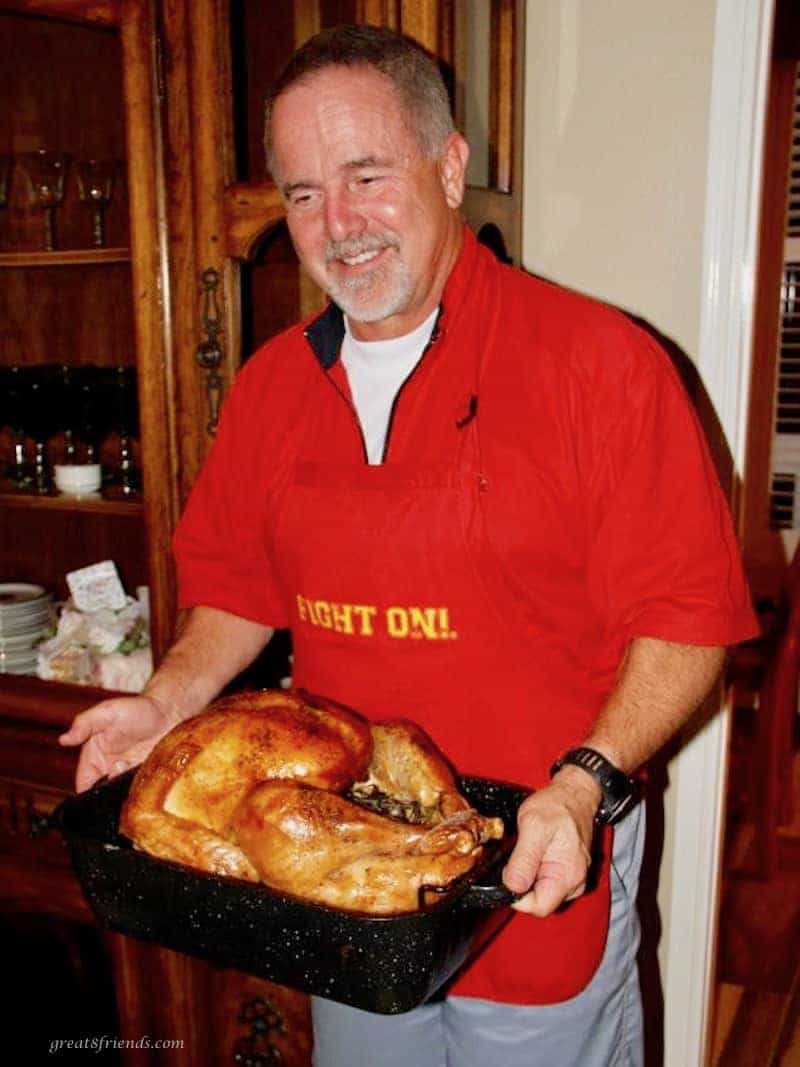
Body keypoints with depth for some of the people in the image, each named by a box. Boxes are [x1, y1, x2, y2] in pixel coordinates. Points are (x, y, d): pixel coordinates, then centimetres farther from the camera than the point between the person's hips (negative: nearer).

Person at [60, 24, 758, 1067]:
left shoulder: (602, 363, -15)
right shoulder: (272, 383, 2)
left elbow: (686, 621, -14)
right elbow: (241, 588, 11)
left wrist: (587, 782, -26)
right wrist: (167, 703, -3)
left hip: (539, 879, -4)